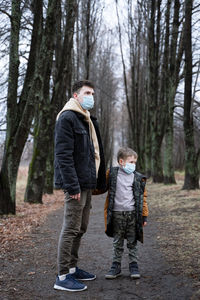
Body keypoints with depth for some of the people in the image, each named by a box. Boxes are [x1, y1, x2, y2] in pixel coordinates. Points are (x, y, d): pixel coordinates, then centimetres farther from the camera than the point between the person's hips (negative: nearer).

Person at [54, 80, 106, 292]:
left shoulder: (88, 121, 19)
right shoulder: (67, 118, -12)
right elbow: (63, 154, -19)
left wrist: (99, 181, 16)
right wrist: (72, 185, -23)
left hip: (87, 184, 10)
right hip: (76, 184, -10)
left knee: (80, 229, 15)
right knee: (71, 229, -5)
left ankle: (72, 268, 27)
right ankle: (63, 277, 4)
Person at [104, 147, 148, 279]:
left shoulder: (138, 178, 3)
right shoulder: (111, 174, 0)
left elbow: (142, 198, 7)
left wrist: (144, 216, 5)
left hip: (132, 214, 1)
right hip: (116, 214, 0)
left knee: (132, 243, 9)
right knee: (117, 243, 10)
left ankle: (134, 266, 21)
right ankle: (116, 266, 21)